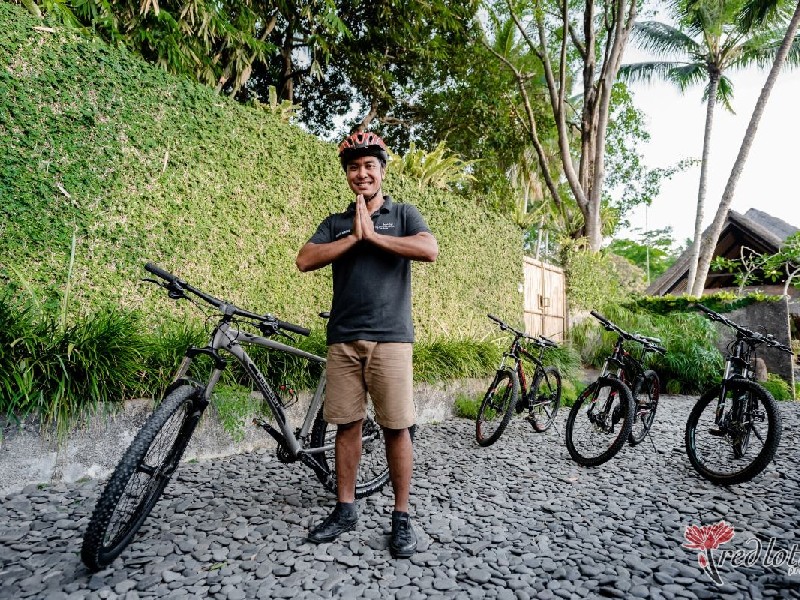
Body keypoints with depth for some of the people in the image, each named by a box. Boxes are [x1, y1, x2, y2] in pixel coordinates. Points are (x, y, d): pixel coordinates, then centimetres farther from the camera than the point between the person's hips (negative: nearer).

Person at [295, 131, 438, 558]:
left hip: (390, 336, -3)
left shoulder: (403, 214, 10)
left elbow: (430, 250, -10)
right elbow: (305, 260, 0)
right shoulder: (335, 223, 16)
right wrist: (354, 236, -7)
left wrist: (373, 235, -8)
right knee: (346, 424, 7)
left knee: (396, 426, -2)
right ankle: (345, 510, 22)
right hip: (342, 338, 3)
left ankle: (401, 517, 12)